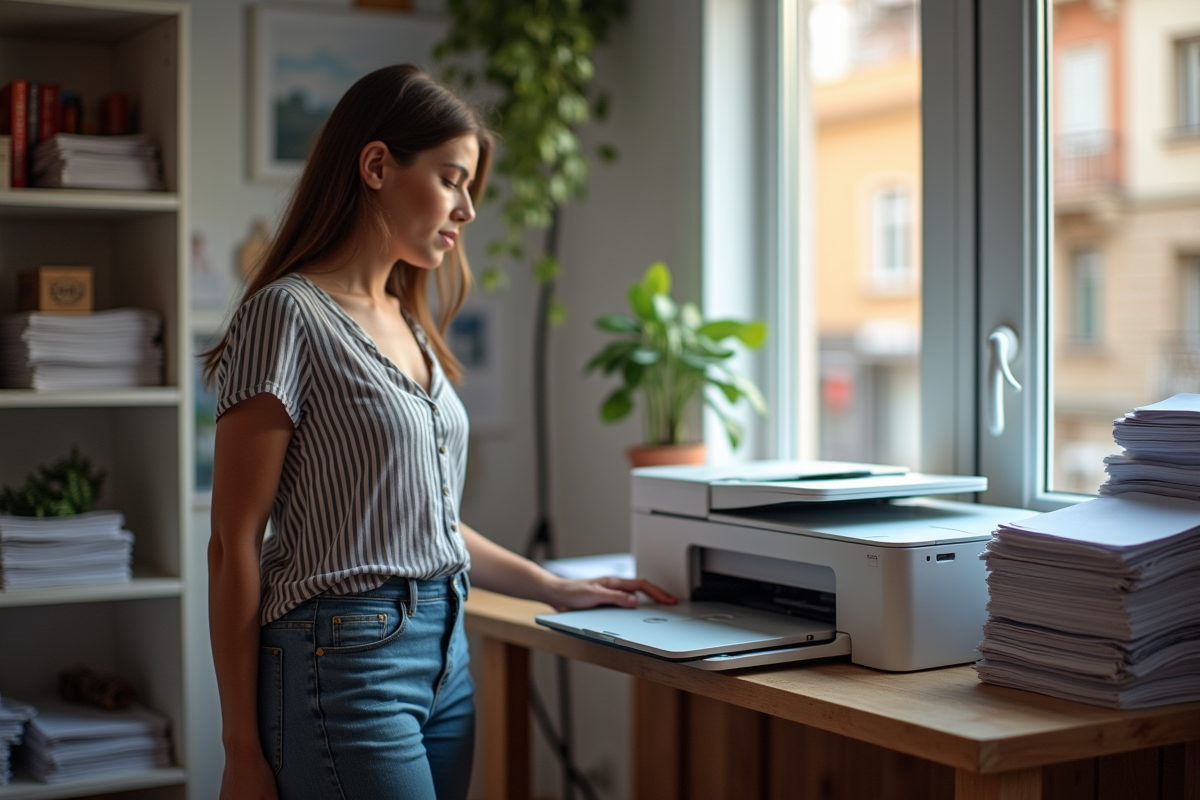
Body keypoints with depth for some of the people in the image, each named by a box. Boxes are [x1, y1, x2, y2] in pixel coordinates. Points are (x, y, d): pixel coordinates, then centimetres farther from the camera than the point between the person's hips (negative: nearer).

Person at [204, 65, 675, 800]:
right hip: (347, 659, -8)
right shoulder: (290, 315, -10)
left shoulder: (409, 326, 14)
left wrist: (555, 589, 17)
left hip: (447, 656, 8)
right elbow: (236, 547, -11)